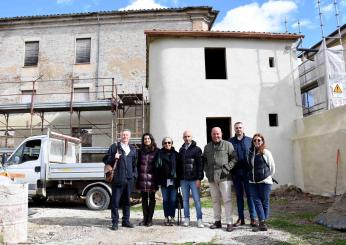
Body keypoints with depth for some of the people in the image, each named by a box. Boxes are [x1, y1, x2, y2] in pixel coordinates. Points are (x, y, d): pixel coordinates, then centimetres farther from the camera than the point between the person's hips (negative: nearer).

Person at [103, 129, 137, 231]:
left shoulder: (133, 149, 15)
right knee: (115, 201, 0)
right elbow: (105, 160, 2)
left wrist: (135, 175, 10)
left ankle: (126, 220, 23)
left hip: (129, 179, 4)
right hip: (118, 179, -4)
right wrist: (114, 158, -16)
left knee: (127, 201, 12)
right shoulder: (114, 147, 3)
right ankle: (115, 222, 9)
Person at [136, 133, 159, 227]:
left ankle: (150, 219, 13)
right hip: (142, 178, 3)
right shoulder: (140, 151, 10)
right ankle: (145, 218, 19)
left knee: (151, 198, 5)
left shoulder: (156, 151, 2)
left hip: (152, 178, -2)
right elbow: (138, 164, 11)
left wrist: (157, 176, -4)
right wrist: (138, 175, 2)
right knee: (144, 198, 9)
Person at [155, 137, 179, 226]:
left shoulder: (175, 154, 5)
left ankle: (172, 217, 15)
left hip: (173, 180, 0)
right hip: (164, 181, 0)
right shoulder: (160, 153, 3)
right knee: (165, 200, 8)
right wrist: (158, 180, -8)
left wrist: (178, 180, -1)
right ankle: (166, 217, 19)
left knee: (173, 200, 3)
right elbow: (157, 166, -1)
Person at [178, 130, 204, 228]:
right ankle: (186, 218, 20)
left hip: (194, 179, -4)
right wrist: (179, 178, 9)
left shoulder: (196, 149, -2)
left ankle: (199, 219, 8)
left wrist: (199, 178, -13)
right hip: (183, 179, 4)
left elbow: (200, 165, -7)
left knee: (197, 199, -1)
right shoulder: (181, 150, 12)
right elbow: (179, 165, 14)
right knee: (185, 200, 10)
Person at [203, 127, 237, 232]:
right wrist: (206, 170, 6)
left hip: (224, 177, -4)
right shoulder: (207, 147, 14)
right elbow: (203, 160, 20)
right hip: (212, 178, 4)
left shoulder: (227, 145, 1)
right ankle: (217, 221, 22)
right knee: (215, 200, 12)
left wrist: (227, 168, -11)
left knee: (227, 200, -4)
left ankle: (229, 223, 2)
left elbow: (234, 158, -2)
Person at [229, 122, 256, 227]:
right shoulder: (230, 141, 6)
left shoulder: (250, 140, 4)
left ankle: (253, 218, 10)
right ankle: (240, 218, 18)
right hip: (236, 173, 2)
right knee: (239, 195, 10)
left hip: (247, 172, -1)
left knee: (250, 195, 2)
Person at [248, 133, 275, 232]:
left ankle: (262, 223, 13)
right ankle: (262, 222, 4)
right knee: (257, 201, 0)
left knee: (264, 202, 3)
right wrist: (252, 176, 13)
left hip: (264, 182, -4)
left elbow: (272, 166, 3)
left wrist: (268, 176, 10)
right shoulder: (250, 152, 7)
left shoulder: (266, 152, -5)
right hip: (253, 182, 4)